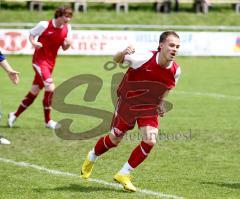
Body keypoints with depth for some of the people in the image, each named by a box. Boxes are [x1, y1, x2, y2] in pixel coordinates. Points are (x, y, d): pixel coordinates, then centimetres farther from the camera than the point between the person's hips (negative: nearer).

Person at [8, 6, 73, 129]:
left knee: (34, 92, 11)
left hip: (50, 63, 6)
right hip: (40, 60, -6)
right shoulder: (44, 25, -14)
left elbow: (64, 48, 9)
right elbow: (31, 34, 0)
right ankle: (48, 121, -9)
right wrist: (33, 42, -20)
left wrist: (68, 44, -13)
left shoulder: (67, 28, 1)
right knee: (50, 87, -20)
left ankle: (15, 115, 26)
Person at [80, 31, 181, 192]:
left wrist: (161, 102, 5)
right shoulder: (144, 59, -29)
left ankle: (123, 175, 5)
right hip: (127, 104, -3)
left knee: (150, 141, -15)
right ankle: (91, 158, 45)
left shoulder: (175, 70, -15)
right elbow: (117, 60, -15)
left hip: (149, 108, 3)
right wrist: (123, 54, -37)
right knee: (114, 140, 11)